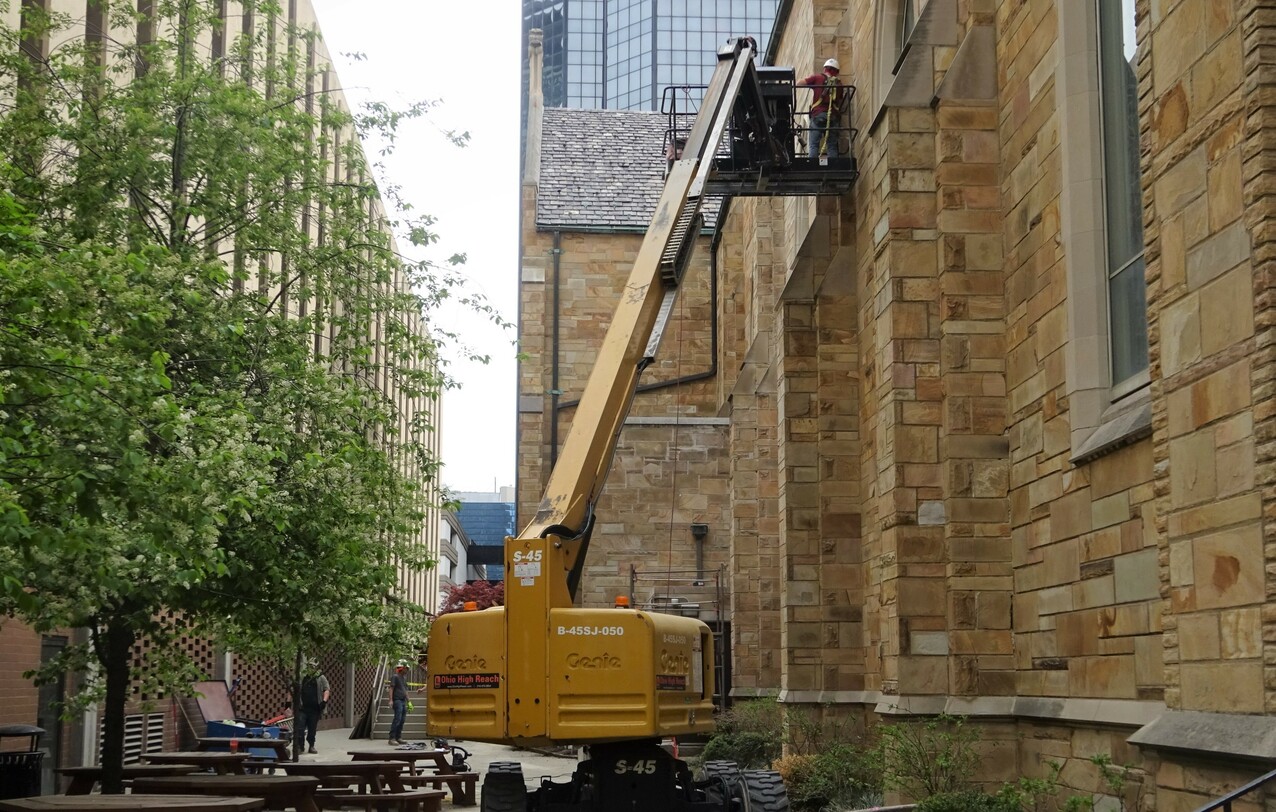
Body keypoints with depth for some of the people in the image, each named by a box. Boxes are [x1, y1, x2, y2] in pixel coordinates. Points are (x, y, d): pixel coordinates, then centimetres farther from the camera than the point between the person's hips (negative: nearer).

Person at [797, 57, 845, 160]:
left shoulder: (818, 77, 8)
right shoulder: (839, 84, 18)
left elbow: (799, 83, 5)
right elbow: (841, 102, 19)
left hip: (818, 114, -3)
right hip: (833, 116, 3)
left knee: (814, 145, -6)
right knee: (832, 146, 1)